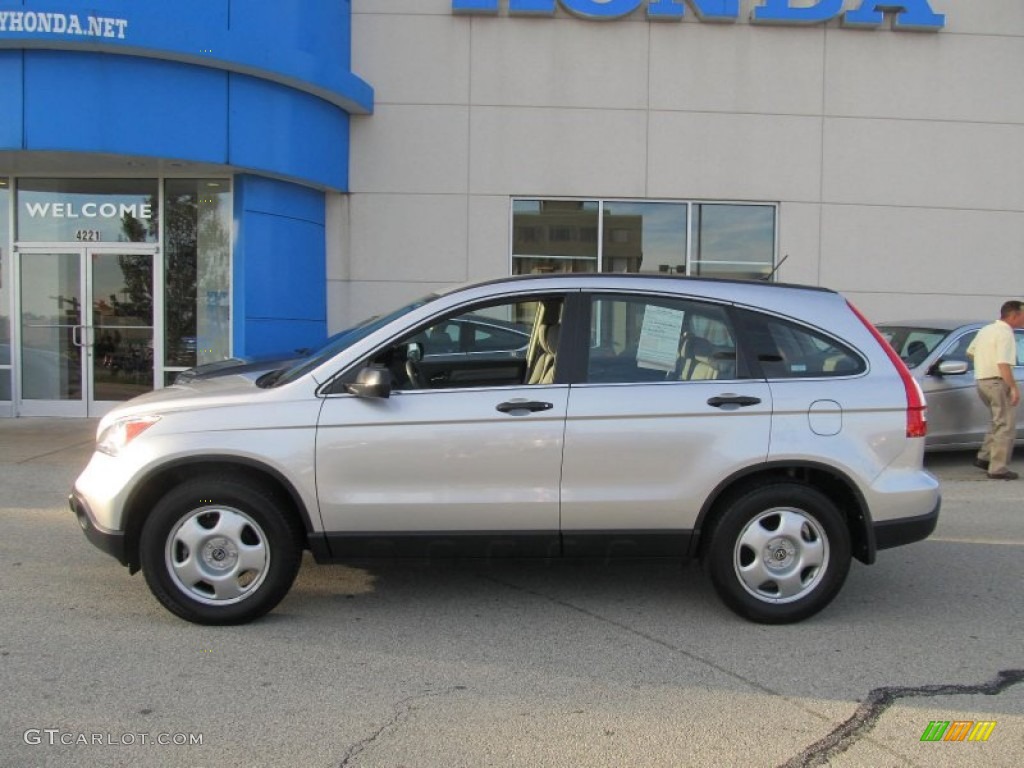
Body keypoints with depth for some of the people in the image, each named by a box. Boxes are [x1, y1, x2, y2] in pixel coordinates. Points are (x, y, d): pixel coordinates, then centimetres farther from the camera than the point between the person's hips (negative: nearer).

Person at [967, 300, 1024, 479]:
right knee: (1006, 426, -5)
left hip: (982, 381, 10)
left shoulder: (986, 329, 14)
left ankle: (984, 457, 23)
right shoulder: (1005, 334, -15)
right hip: (998, 382, -9)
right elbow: (1003, 364, -25)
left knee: (998, 421, 23)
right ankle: (999, 469, -6)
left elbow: (970, 352, 24)